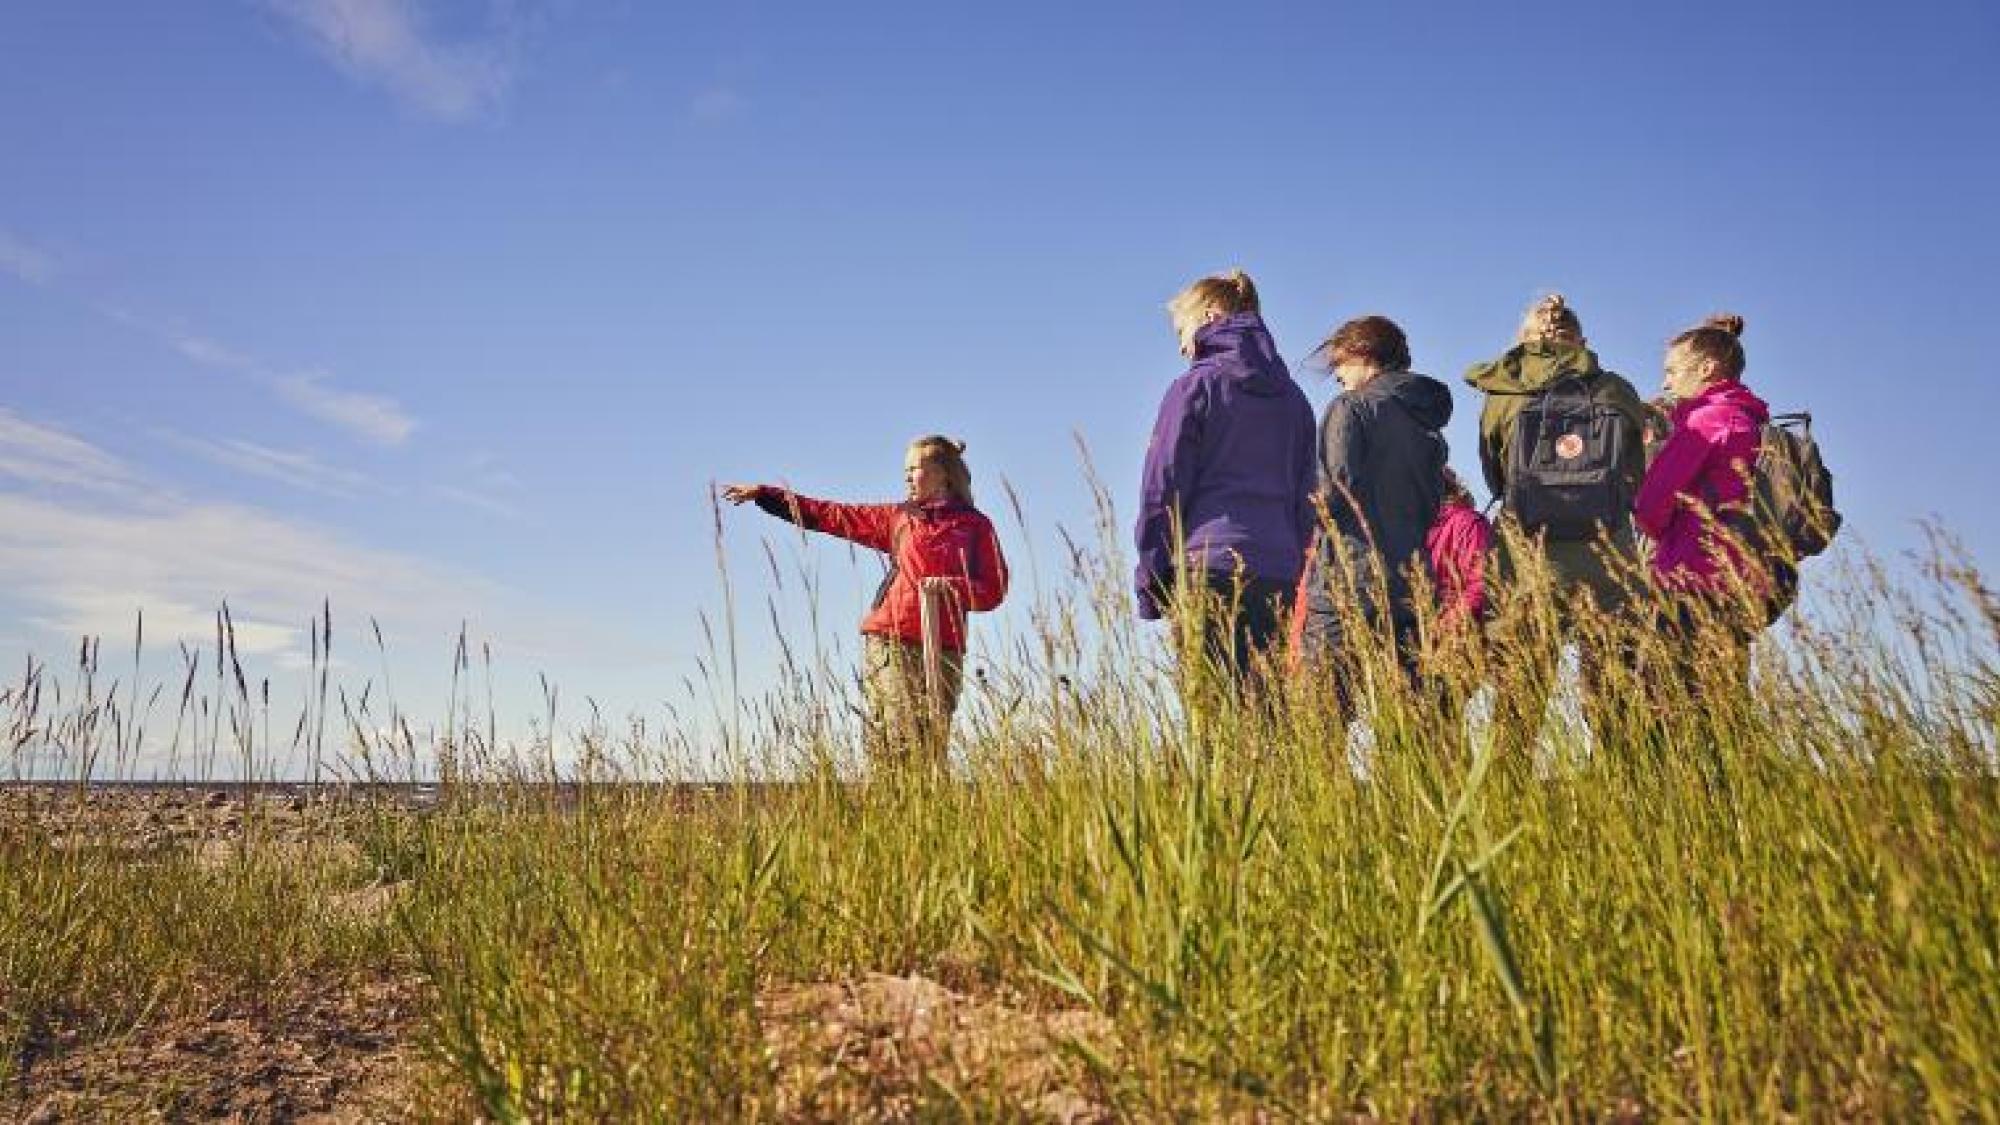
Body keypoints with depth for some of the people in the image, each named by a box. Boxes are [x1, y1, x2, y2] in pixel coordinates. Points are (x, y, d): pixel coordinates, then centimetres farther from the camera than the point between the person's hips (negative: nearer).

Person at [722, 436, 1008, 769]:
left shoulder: (976, 526, 10)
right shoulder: (897, 517, 17)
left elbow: (993, 592, 5)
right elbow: (831, 515, 18)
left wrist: (949, 588, -13)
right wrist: (763, 493, 17)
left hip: (942, 648, -2)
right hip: (888, 642, 2)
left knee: (929, 747, -6)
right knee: (886, 746, -8)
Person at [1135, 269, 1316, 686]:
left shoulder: (1195, 386, 0)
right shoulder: (1293, 398, 18)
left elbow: (1163, 488, -3)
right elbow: (1305, 498, 20)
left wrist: (1149, 581, 1)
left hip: (1206, 567, -6)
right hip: (1279, 573, 6)